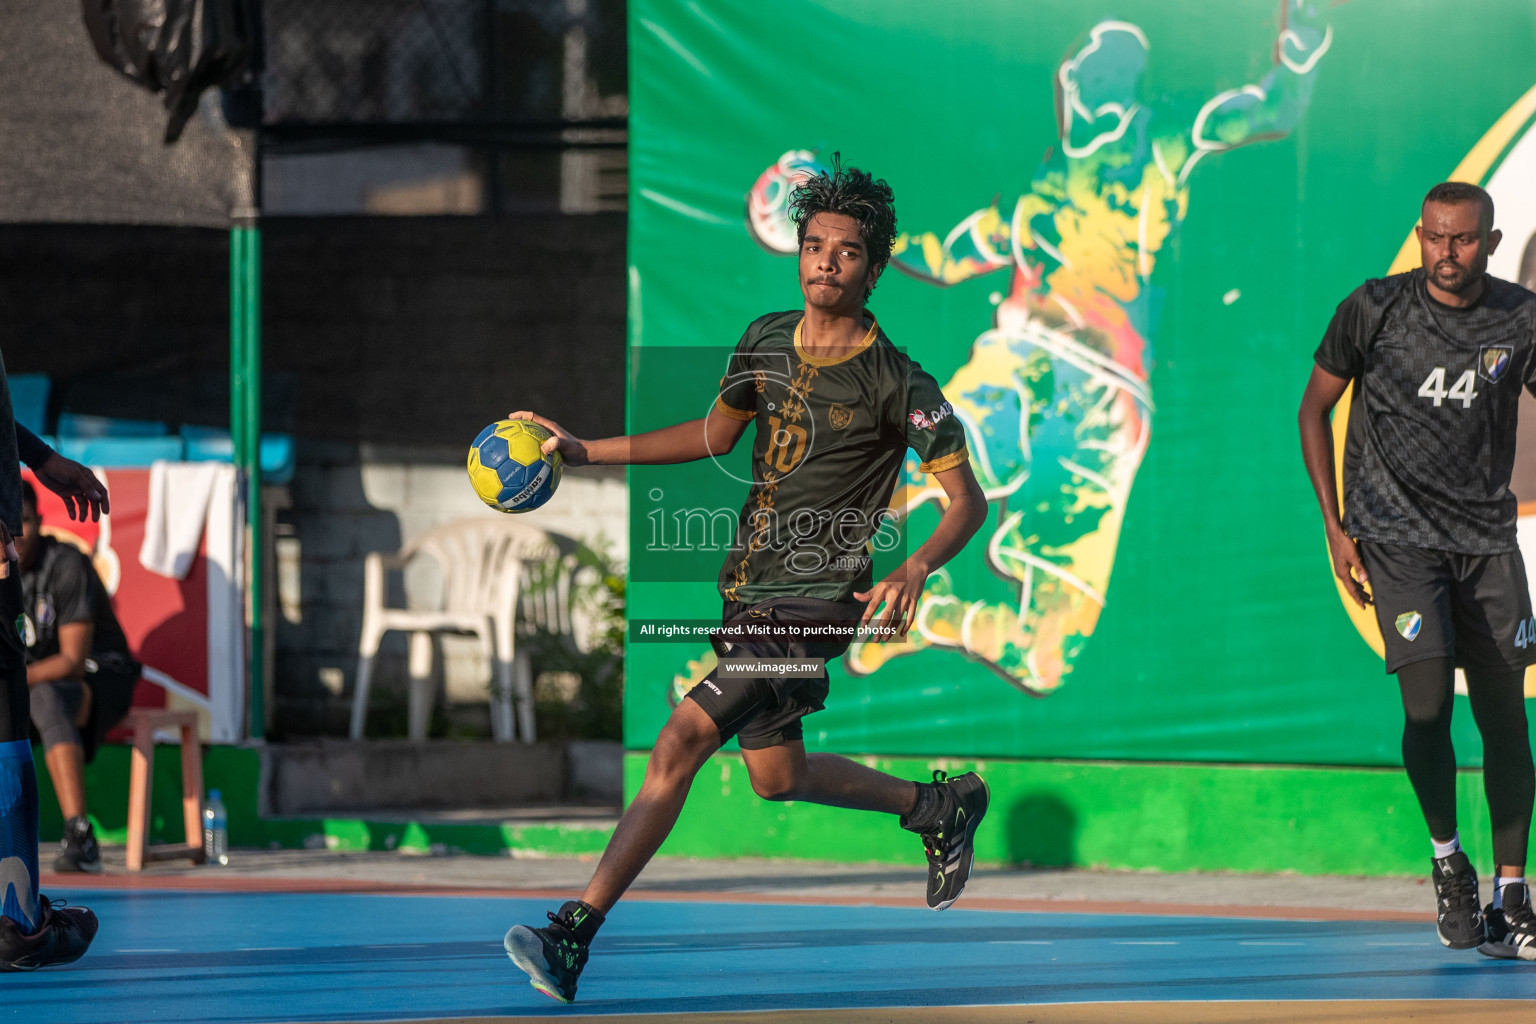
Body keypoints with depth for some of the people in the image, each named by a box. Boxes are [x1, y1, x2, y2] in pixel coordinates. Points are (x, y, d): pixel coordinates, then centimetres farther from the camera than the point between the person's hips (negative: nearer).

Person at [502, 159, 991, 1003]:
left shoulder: (898, 385, -12)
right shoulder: (767, 341, 5)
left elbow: (967, 500, -9)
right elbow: (715, 435, 20)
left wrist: (914, 570, -28)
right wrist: (585, 451, 14)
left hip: (816, 601, -8)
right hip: (749, 591, 8)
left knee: (679, 745, -18)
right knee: (776, 777, 18)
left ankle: (573, 938, -19)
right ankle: (941, 808, 40)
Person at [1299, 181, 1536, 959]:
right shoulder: (1374, 310, -6)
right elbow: (1314, 408, 5)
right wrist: (1334, 527, -1)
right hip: (1396, 535, -3)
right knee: (1428, 704, -16)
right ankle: (1446, 859, 8)